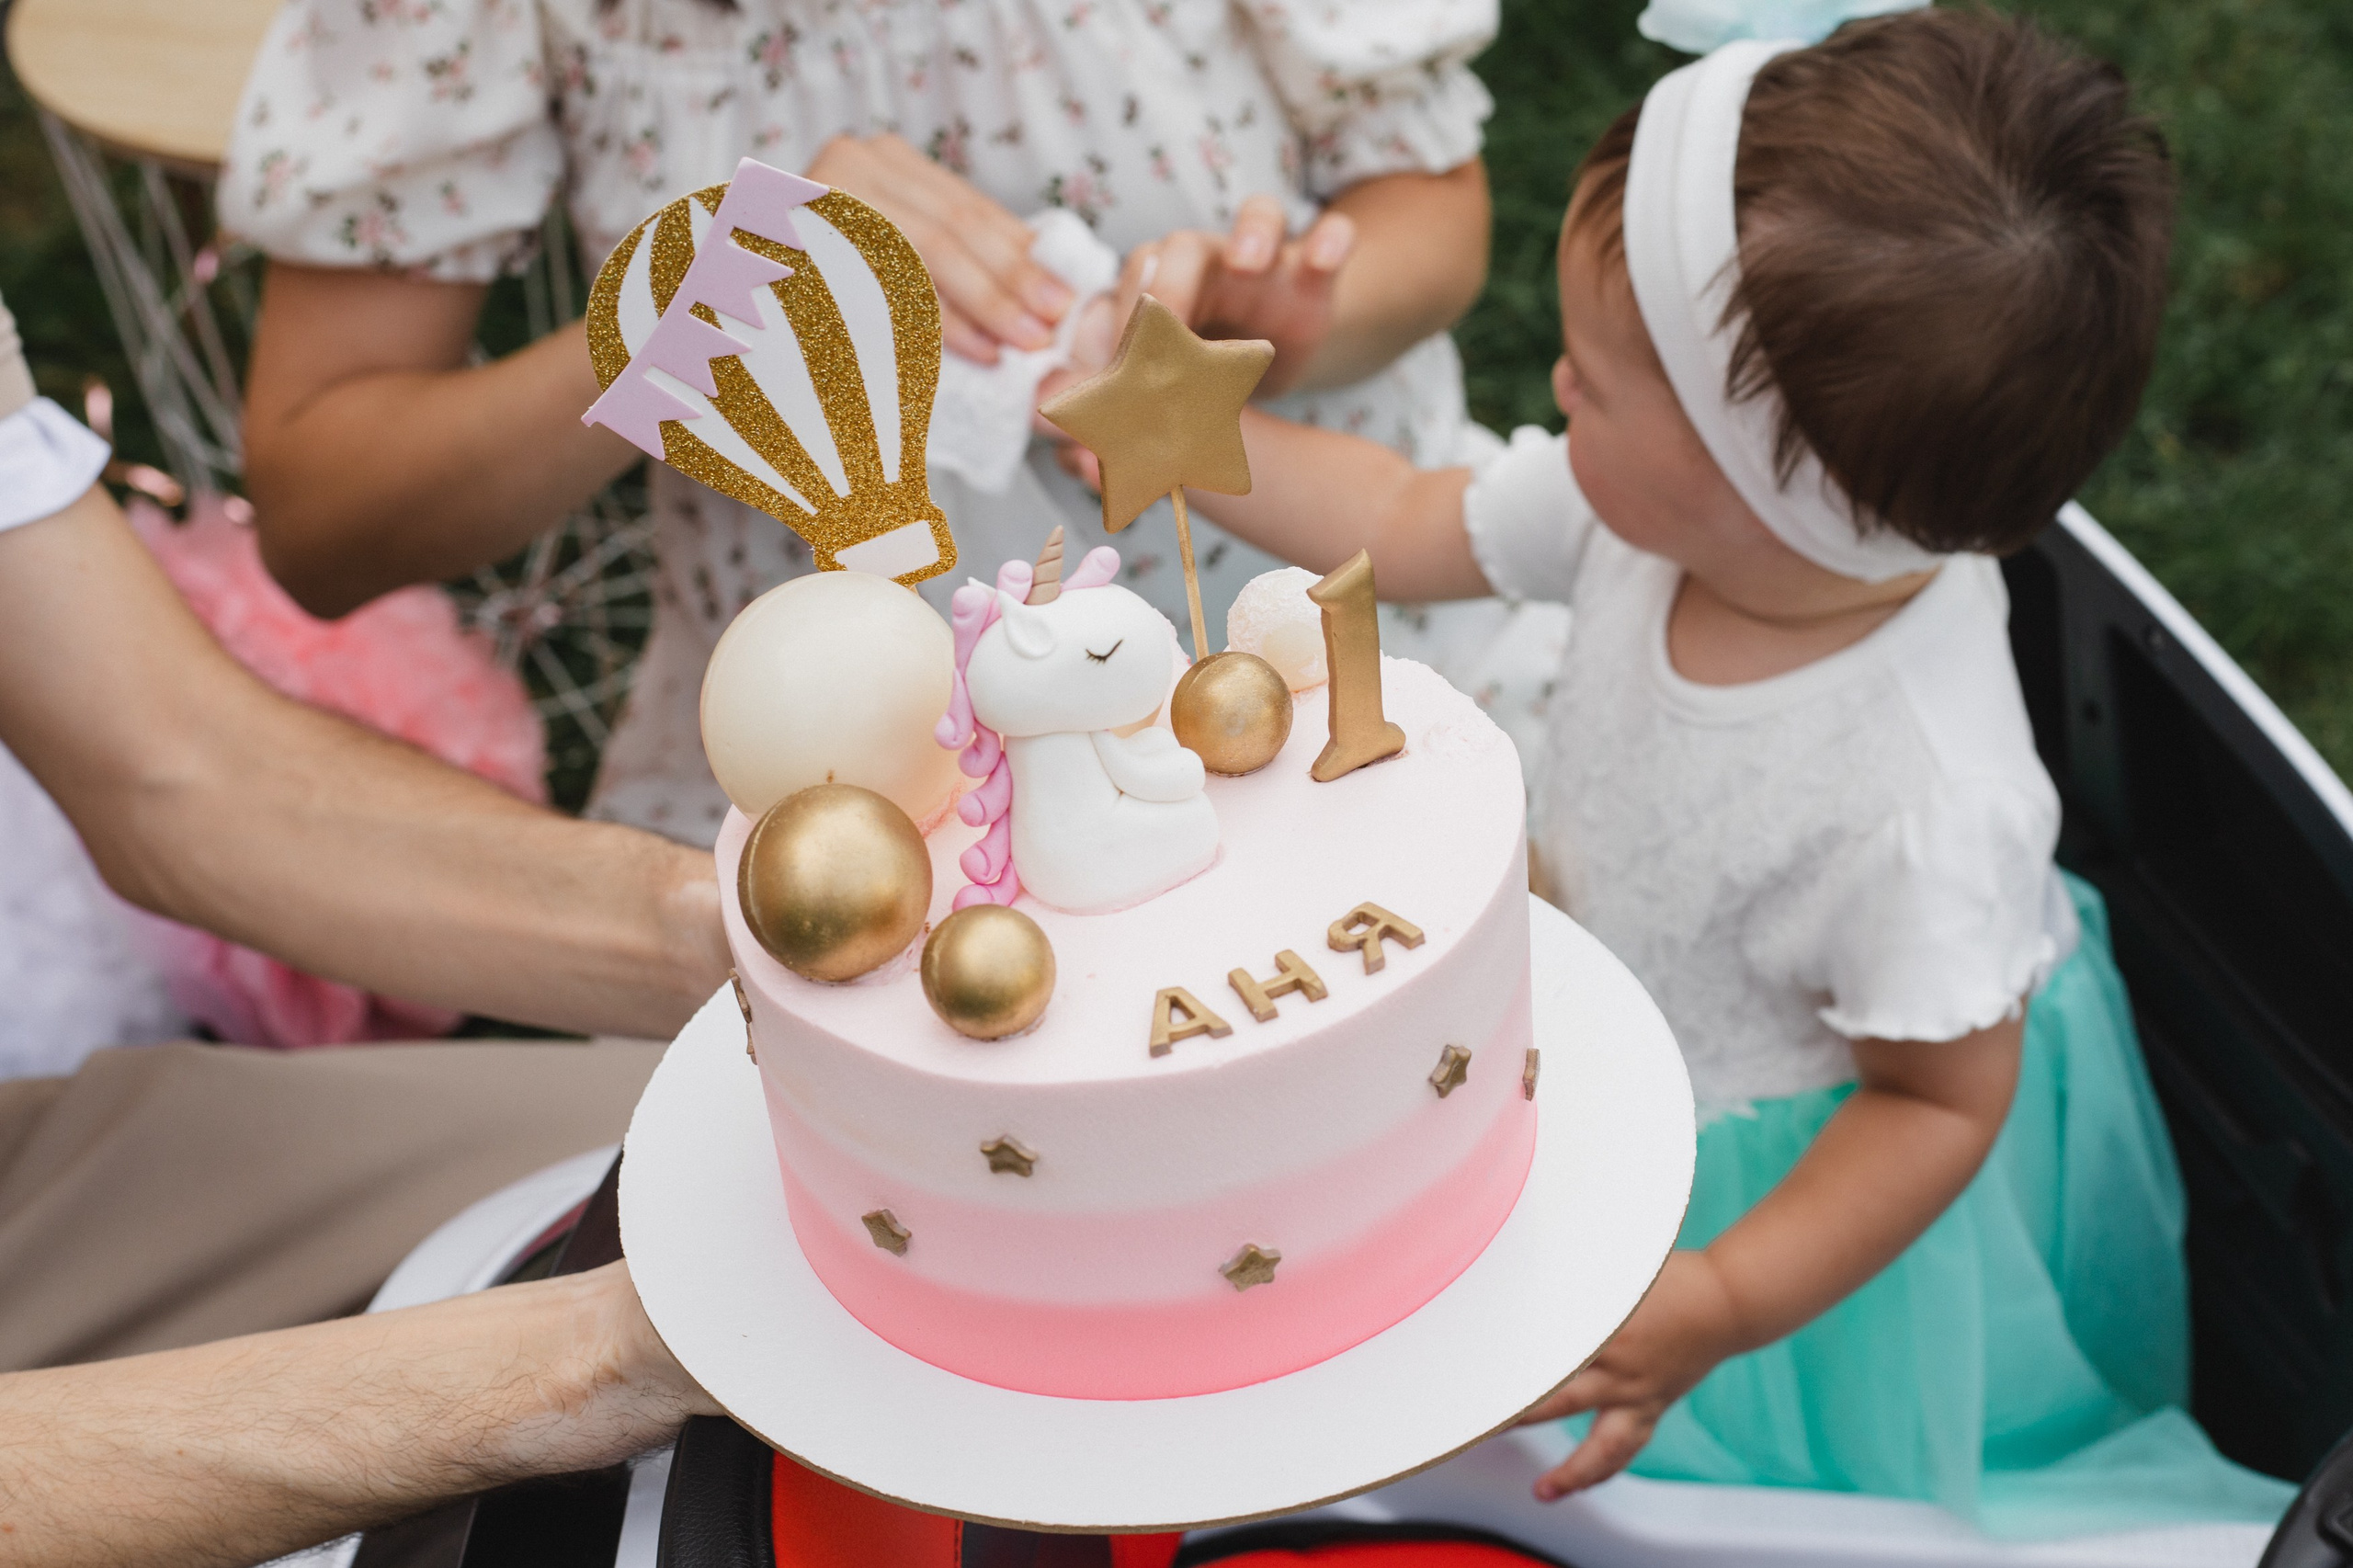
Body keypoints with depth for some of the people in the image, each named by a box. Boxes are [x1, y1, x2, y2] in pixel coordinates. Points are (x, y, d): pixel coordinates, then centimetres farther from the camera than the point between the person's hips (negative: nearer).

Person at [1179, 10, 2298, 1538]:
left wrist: (1716, 1312, -32)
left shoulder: (1920, 811, -41)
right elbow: (1411, 526, -6)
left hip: (1803, 1170, -6)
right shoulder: (1671, 499, -23)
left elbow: (1939, 1103, -25)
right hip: (1606, 1040, 6)